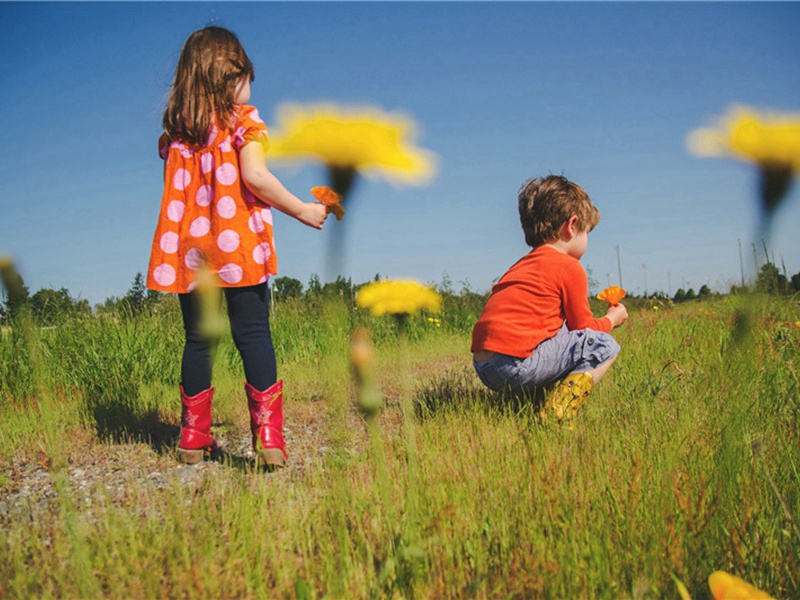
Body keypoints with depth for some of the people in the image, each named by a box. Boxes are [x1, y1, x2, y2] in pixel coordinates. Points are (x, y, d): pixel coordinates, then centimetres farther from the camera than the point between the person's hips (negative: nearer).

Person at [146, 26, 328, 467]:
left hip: (189, 249, 5)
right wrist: (302, 211, -7)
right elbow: (254, 176, -14)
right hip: (237, 247, -4)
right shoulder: (242, 119, -2)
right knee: (253, 335, -1)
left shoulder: (176, 127, 12)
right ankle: (267, 434, -5)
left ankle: (194, 437, 15)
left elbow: (174, 189, 12)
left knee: (198, 340, 11)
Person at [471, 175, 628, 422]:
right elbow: (583, 327, 7)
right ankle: (558, 413, -13)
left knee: (563, 334, 31)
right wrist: (611, 319, 28)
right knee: (605, 346, 4)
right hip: (517, 363, -9)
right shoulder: (569, 267, 0)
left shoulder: (522, 264, 26)